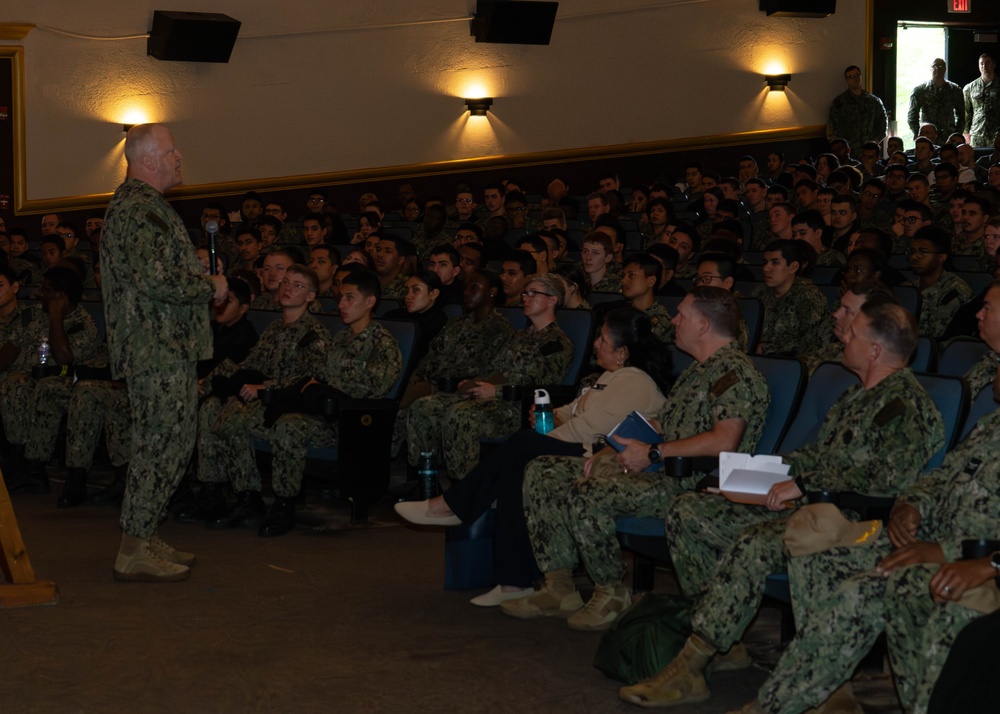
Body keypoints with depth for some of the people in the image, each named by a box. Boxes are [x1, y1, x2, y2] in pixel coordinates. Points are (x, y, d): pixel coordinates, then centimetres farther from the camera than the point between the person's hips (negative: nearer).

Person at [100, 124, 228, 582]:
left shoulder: (145, 205, 21)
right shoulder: (137, 208, -15)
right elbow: (156, 280, -24)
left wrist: (204, 284, 15)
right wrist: (211, 288, -11)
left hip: (168, 348, 11)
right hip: (157, 351, -11)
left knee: (171, 443, 14)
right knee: (161, 446, -8)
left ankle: (143, 540, 20)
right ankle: (134, 552, -3)